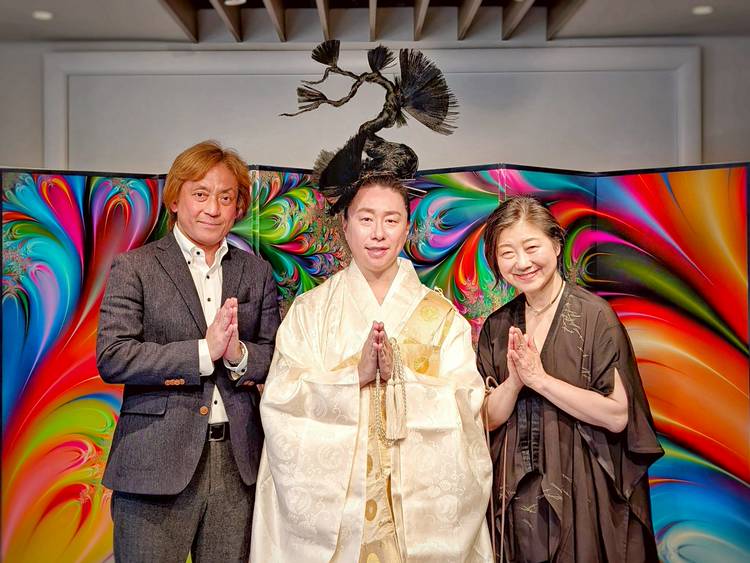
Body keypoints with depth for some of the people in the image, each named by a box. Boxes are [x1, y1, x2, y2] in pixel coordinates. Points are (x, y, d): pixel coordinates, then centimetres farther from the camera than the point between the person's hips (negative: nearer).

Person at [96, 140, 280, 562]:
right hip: (157, 464, -2)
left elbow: (275, 357, 6)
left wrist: (238, 355, -14)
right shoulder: (134, 267, 0)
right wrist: (204, 351, -17)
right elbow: (111, 358, -10)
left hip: (238, 464, 3)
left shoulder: (257, 273, 10)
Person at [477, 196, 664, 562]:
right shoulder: (497, 327, 0)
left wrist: (539, 378, -20)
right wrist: (514, 382, -18)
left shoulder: (594, 315, -12)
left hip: (582, 494, -3)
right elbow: (488, 419, 0)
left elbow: (617, 416, -15)